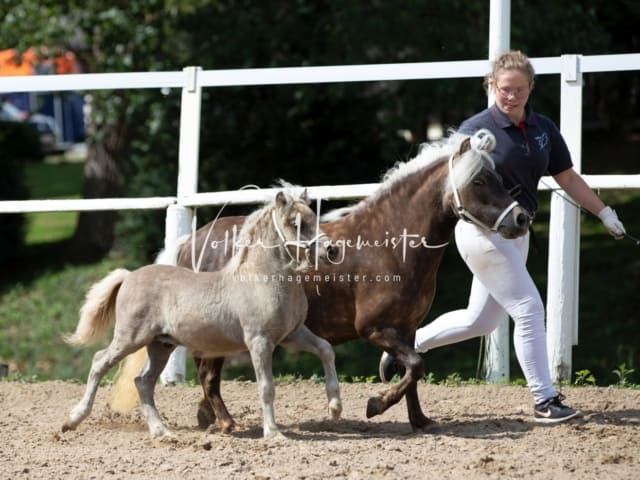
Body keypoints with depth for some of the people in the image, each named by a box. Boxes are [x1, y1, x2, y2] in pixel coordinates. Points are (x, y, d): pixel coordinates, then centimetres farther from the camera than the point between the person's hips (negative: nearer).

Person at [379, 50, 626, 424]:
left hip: (516, 232, 7)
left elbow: (567, 178, 12)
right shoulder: (476, 129, -11)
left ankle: (408, 344, 33)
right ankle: (545, 400, -7)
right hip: (482, 231, -7)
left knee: (480, 321, 15)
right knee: (529, 309, -12)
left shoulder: (543, 128, 5)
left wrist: (605, 213, 11)